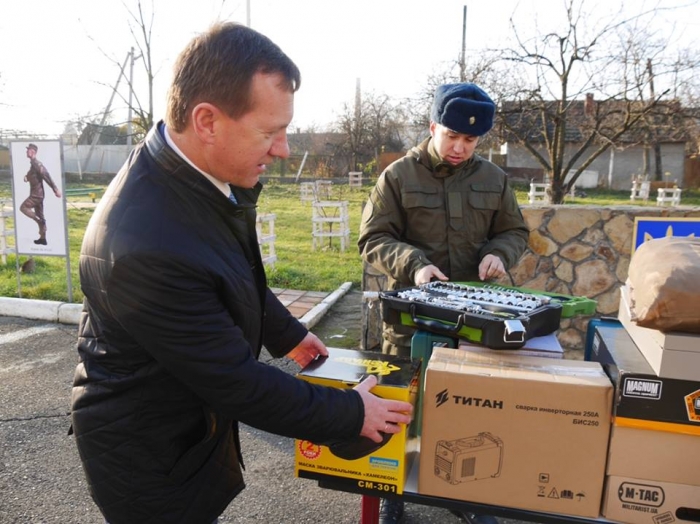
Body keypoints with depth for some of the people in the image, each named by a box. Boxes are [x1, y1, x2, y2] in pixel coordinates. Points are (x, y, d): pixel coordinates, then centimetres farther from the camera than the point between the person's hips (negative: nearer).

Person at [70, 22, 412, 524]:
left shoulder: (198, 166, -12)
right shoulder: (149, 245, -38)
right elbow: (239, 382, -27)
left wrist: (286, 333, 15)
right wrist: (351, 413, -15)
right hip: (147, 455, -7)